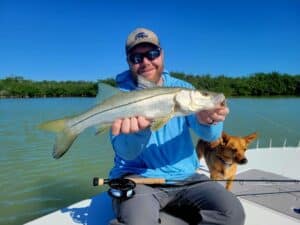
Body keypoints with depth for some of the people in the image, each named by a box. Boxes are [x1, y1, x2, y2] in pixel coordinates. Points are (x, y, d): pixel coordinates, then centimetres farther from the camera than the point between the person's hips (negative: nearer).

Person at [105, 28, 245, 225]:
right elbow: (125, 152, -17)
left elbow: (209, 135, -9)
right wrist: (140, 130, -39)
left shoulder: (183, 88, 4)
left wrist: (206, 121, -34)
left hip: (185, 177, 4)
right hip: (138, 177, -3)